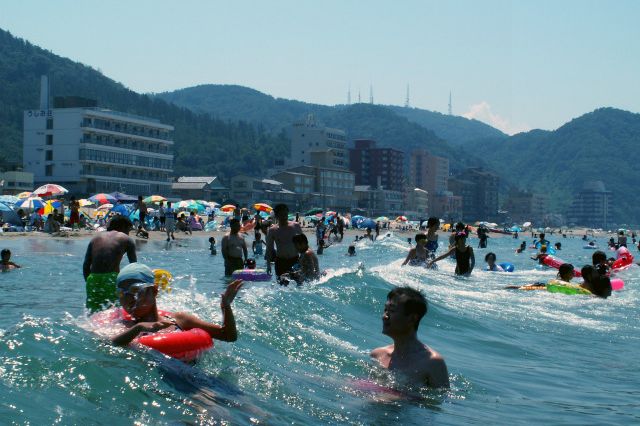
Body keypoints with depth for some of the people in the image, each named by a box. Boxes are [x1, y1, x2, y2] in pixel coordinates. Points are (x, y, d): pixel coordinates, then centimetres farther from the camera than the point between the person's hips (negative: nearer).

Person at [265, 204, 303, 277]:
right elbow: (269, 248, 2)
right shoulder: (272, 230, -2)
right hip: (281, 262, -1)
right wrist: (268, 264, -4)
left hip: (295, 260, 1)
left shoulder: (295, 226, 1)